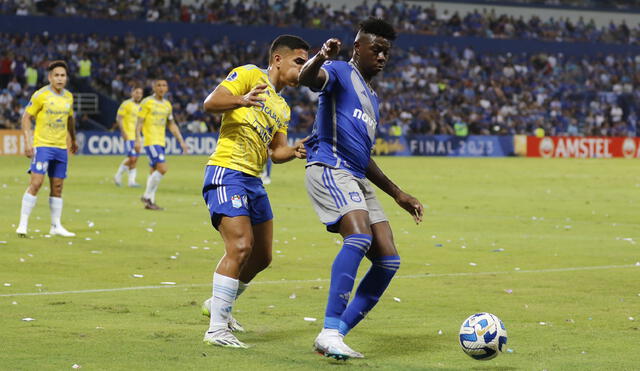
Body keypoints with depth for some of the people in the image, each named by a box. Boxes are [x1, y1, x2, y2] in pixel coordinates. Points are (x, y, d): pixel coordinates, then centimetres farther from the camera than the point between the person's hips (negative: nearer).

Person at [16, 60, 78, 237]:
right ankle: (23, 224, -7)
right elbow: (26, 117, -5)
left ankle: (56, 226, 14)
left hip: (61, 147, 5)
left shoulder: (69, 97, 9)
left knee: (57, 187, 7)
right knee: (36, 183, -13)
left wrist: (73, 140, 30)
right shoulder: (41, 95, -7)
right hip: (42, 145, -5)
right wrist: (27, 142, -13)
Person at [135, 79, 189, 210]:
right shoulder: (147, 102, -5)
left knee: (154, 171, 8)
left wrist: (181, 142, 15)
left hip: (160, 142, 7)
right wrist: (137, 140, -17)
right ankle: (147, 196, -7)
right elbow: (139, 122, -8)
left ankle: (150, 201, 12)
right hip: (150, 141, -7)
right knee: (162, 168, -17)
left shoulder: (167, 105, 15)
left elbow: (172, 125, 21)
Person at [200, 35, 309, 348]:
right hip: (227, 172, -9)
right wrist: (242, 100, -32)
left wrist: (294, 151, -1)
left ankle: (219, 305, 35)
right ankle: (216, 329, -17)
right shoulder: (249, 75, -2)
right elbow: (210, 103, -13)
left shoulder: (282, 108, 22)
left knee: (262, 257, 13)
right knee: (240, 246, -20)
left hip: (253, 181, 9)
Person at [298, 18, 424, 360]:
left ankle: (335, 335, 4)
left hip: (358, 178, 9)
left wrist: (398, 194, 33)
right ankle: (330, 331, -33)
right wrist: (320, 59, -46)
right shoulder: (340, 72, 2)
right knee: (360, 235, -31)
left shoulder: (372, 99, 28)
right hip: (329, 169, -9)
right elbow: (308, 79, -23)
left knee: (388, 260, 1)